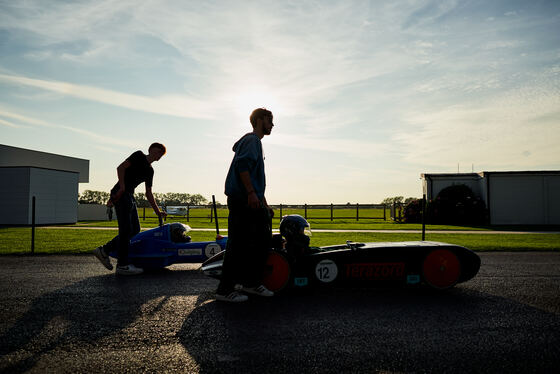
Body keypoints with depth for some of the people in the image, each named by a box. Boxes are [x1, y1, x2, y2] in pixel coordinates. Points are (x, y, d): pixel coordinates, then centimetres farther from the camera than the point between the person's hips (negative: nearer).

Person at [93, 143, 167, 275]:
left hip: (130, 196, 9)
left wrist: (158, 212, 17)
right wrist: (122, 188, -22)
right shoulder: (139, 155, 0)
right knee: (126, 230, -9)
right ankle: (122, 265, -3)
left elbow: (148, 194, 21)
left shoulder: (150, 171, 21)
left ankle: (104, 250, 14)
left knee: (135, 229, 7)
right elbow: (120, 168, -11)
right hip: (121, 194, -9)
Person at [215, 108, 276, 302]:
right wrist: (251, 193, -27)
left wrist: (265, 205, 27)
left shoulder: (256, 142, 27)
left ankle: (251, 282, 21)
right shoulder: (252, 139, -4)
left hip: (252, 202, 11)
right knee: (238, 243, -8)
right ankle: (225, 290, -1)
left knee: (263, 240, 12)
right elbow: (242, 164, -22)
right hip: (242, 200, -11)